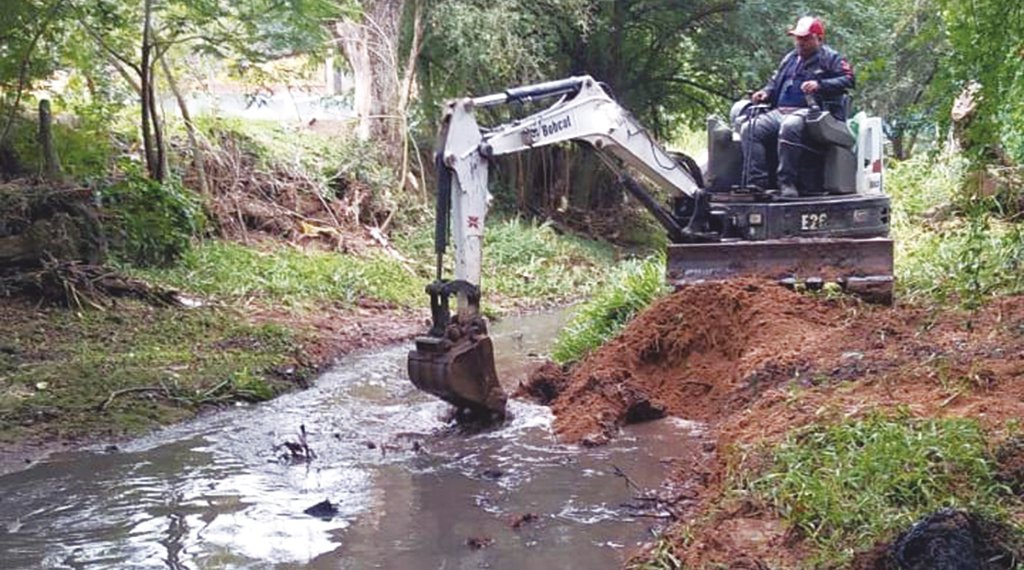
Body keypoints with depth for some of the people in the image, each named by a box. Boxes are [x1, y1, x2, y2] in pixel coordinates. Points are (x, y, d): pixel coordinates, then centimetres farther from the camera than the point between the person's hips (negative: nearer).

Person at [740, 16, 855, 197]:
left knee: (789, 126, -41)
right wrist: (765, 93, 10)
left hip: (809, 111, -7)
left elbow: (848, 80, -5)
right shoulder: (790, 59, 29)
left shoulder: (830, 58, 8)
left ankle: (786, 182, -38)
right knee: (750, 129, -20)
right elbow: (775, 82, 34)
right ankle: (757, 182, -28)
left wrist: (820, 85, -19)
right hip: (780, 112, 7)